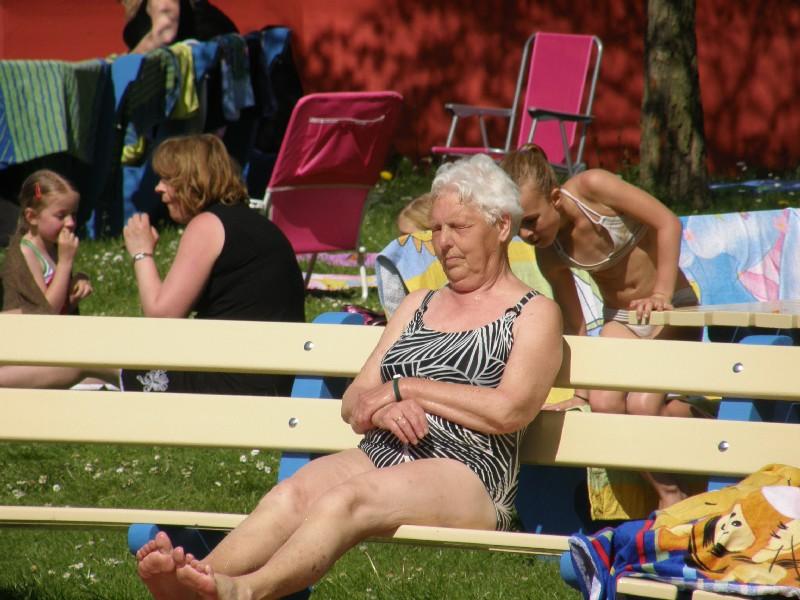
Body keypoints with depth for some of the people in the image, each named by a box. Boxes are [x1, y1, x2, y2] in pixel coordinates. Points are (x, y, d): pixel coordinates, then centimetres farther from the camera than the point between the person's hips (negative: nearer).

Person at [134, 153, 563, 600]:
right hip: (381, 456, 6)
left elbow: (510, 411, -8)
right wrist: (383, 409, -6)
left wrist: (406, 388, -2)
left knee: (346, 500, -37)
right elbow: (353, 403, 20)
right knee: (292, 493, -29)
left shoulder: (534, 313, 10)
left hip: (467, 476, -6)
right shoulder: (419, 305, 29)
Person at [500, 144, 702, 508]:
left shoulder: (591, 187, -25)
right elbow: (574, 323, -2)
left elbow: (668, 223, -23)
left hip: (671, 311, -4)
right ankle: (667, 494, -6)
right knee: (604, 403, -21)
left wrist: (661, 294, -28)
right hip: (618, 319, 4)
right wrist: (580, 392, -4)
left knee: (641, 403, -25)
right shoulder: (548, 253, -10)